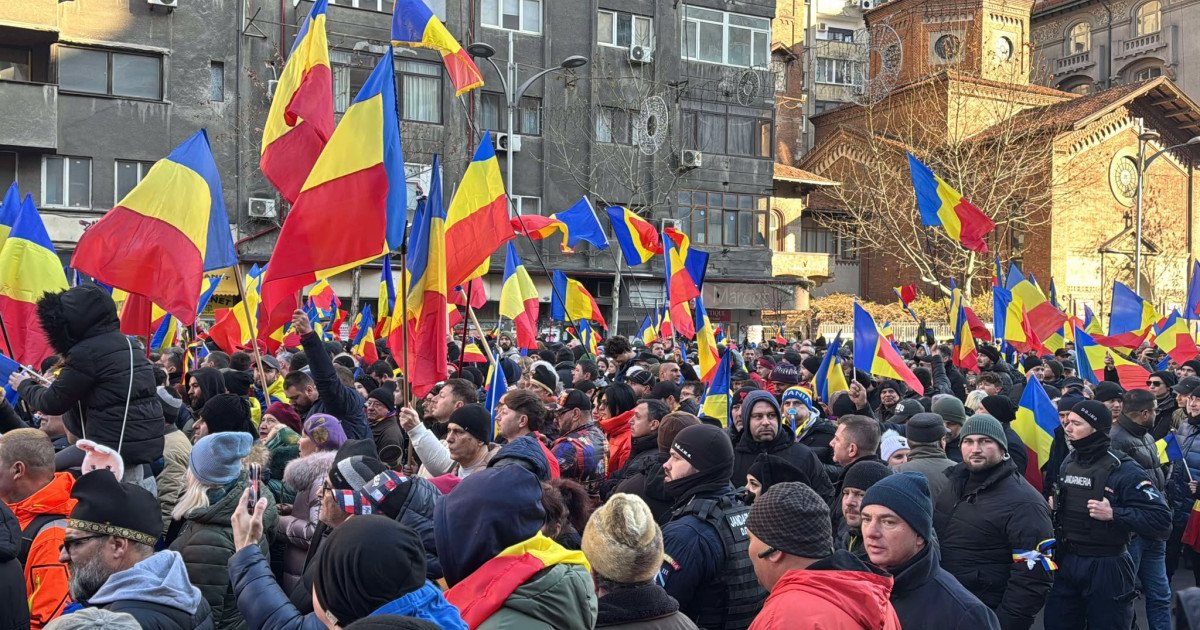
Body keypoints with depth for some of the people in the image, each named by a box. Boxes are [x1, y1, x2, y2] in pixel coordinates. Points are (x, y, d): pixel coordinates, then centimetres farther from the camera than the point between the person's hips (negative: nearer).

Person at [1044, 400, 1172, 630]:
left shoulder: (1124, 471, -14)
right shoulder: (1068, 463, 7)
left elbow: (1162, 521, -20)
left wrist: (1113, 514, -24)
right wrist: (1052, 506, 6)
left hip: (1106, 568, -6)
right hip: (1066, 563, 6)